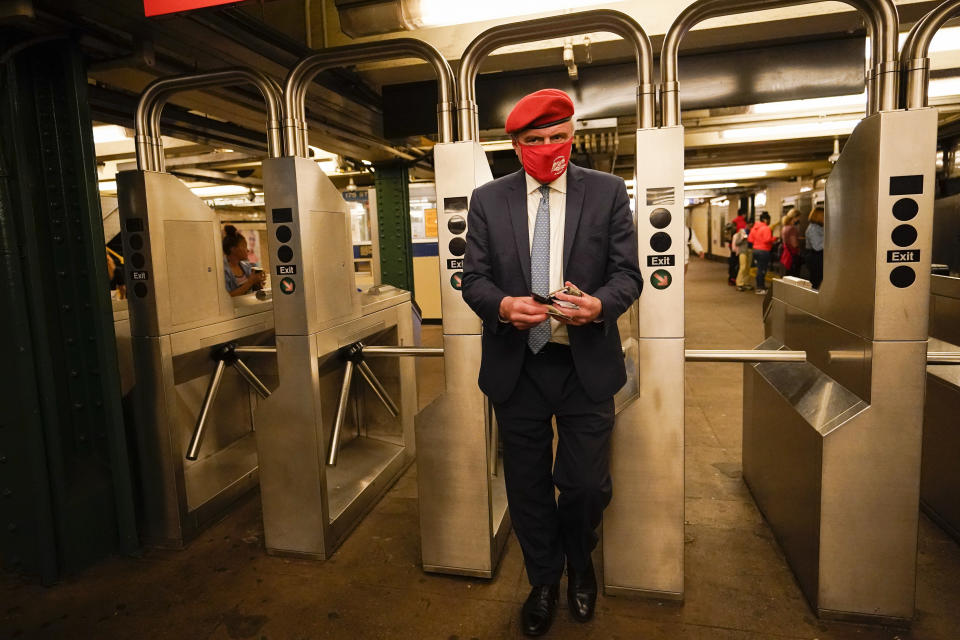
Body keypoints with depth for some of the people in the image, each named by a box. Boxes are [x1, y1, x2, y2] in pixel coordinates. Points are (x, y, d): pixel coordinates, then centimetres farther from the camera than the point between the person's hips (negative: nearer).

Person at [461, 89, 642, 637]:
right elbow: (474, 279, 1)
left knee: (587, 484, 6)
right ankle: (544, 580, 40)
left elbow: (628, 274, -1)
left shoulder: (608, 192, 1)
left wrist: (599, 304, -22)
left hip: (587, 366, -1)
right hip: (516, 366, 1)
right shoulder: (488, 200, 4)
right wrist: (502, 305, -20)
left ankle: (580, 563, 41)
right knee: (528, 486, 14)